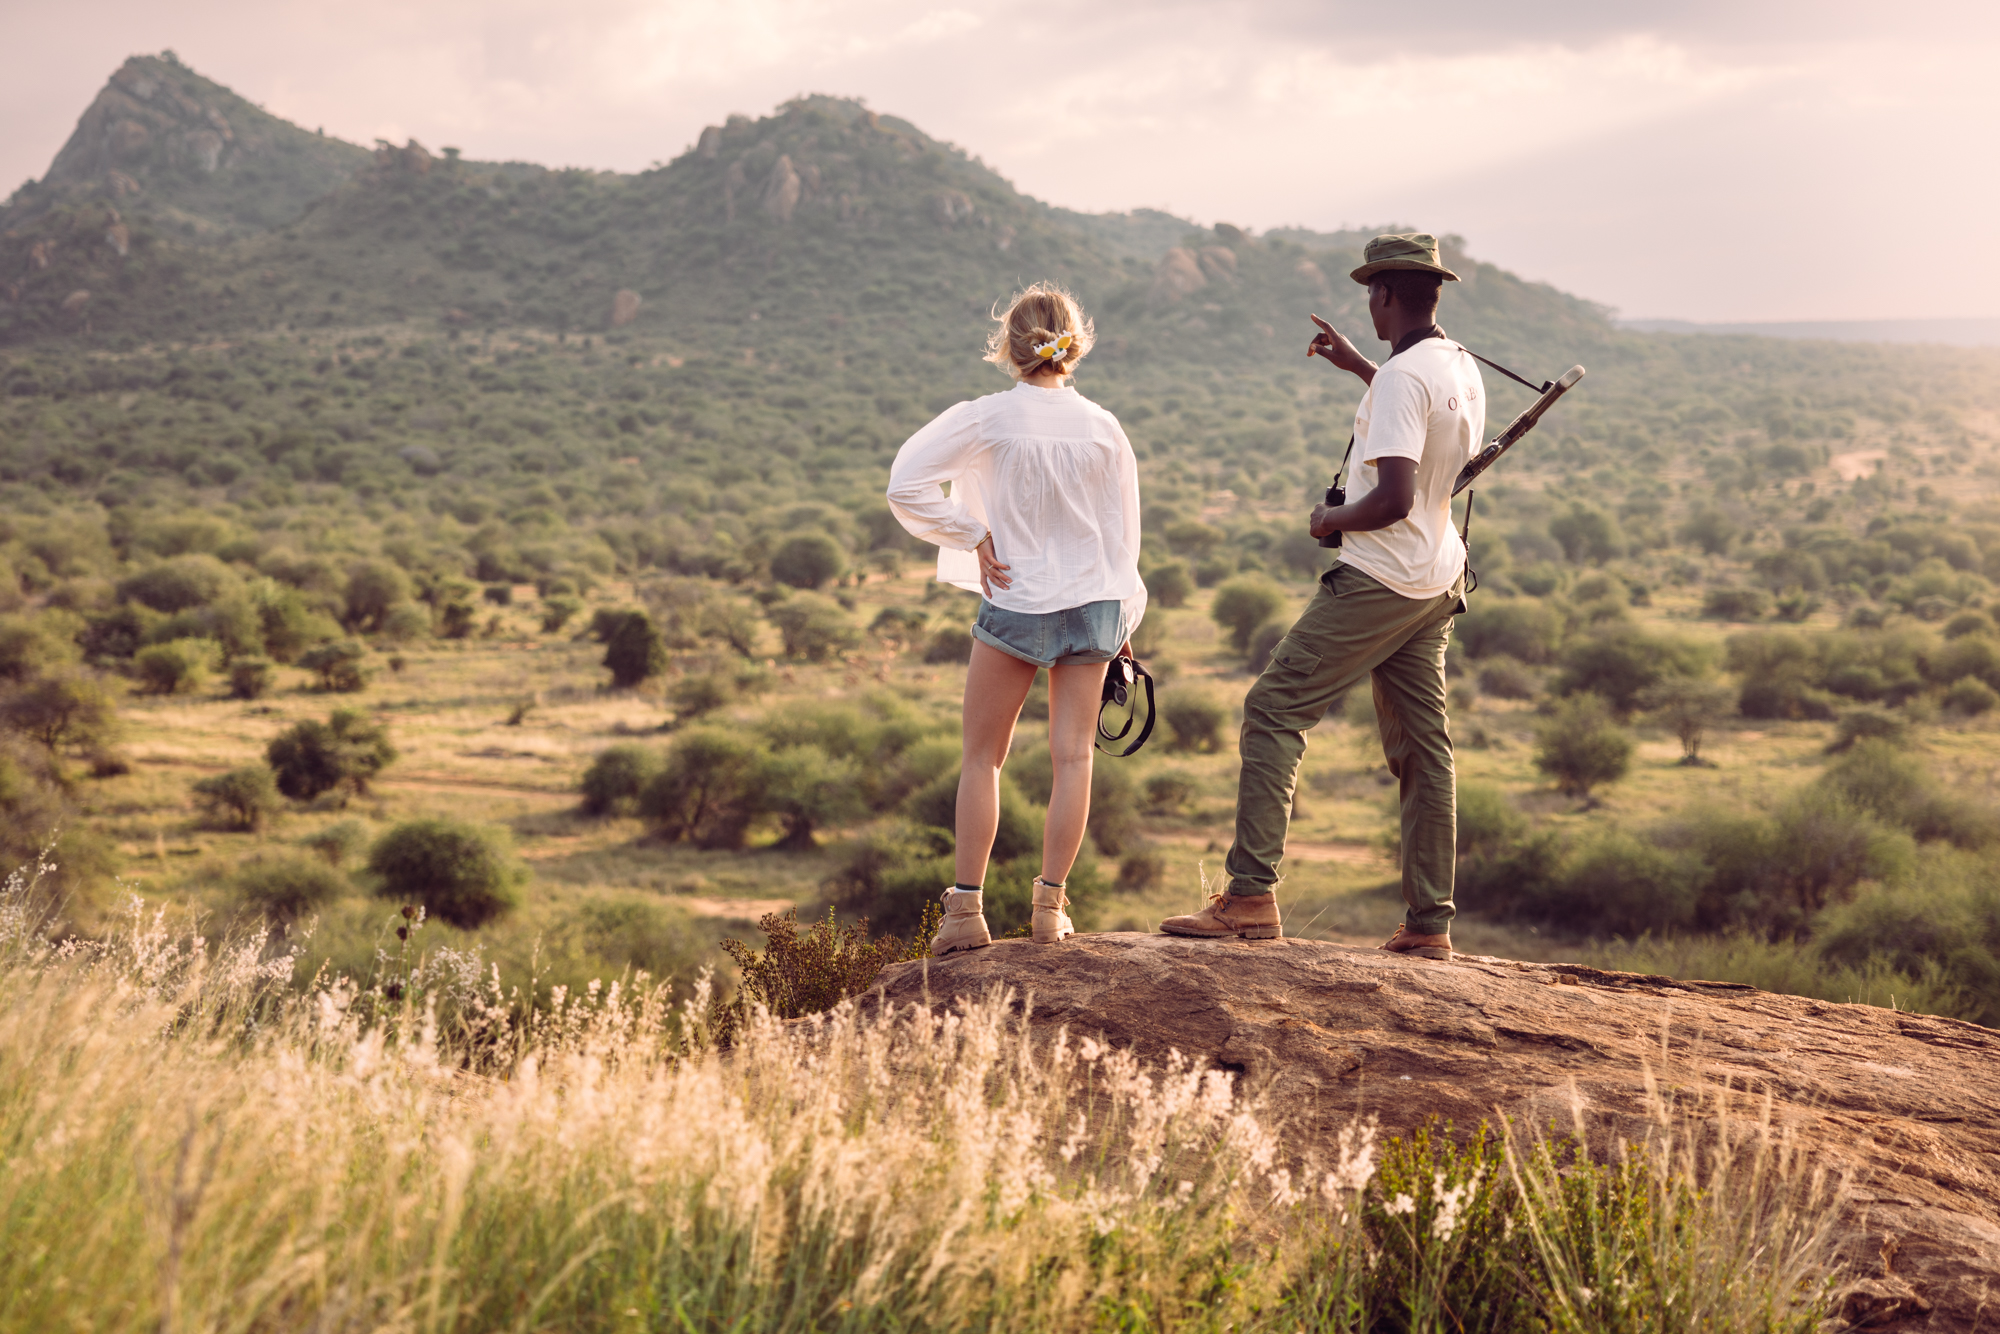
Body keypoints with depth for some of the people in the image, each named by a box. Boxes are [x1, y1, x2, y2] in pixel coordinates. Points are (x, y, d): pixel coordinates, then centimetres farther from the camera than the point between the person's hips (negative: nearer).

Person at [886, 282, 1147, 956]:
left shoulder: (987, 419, -10)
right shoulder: (1103, 429, -3)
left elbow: (906, 483, -14)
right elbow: (1124, 531, 3)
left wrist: (972, 535, -6)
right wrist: (1123, 624, 14)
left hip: (1015, 600, -2)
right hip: (1092, 602, 2)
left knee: (983, 757, 8)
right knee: (1073, 755, 6)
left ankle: (967, 907, 5)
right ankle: (1050, 906, 7)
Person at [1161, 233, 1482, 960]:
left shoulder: (1401, 377, -19)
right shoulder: (1463, 371, 10)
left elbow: (1393, 498, -27)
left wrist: (1330, 519, -8)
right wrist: (1355, 364, 36)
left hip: (1377, 579, -9)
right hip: (1438, 580, 9)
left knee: (1273, 712, -6)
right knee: (1422, 744, 10)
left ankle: (1252, 894, -12)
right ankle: (1429, 923, 13)